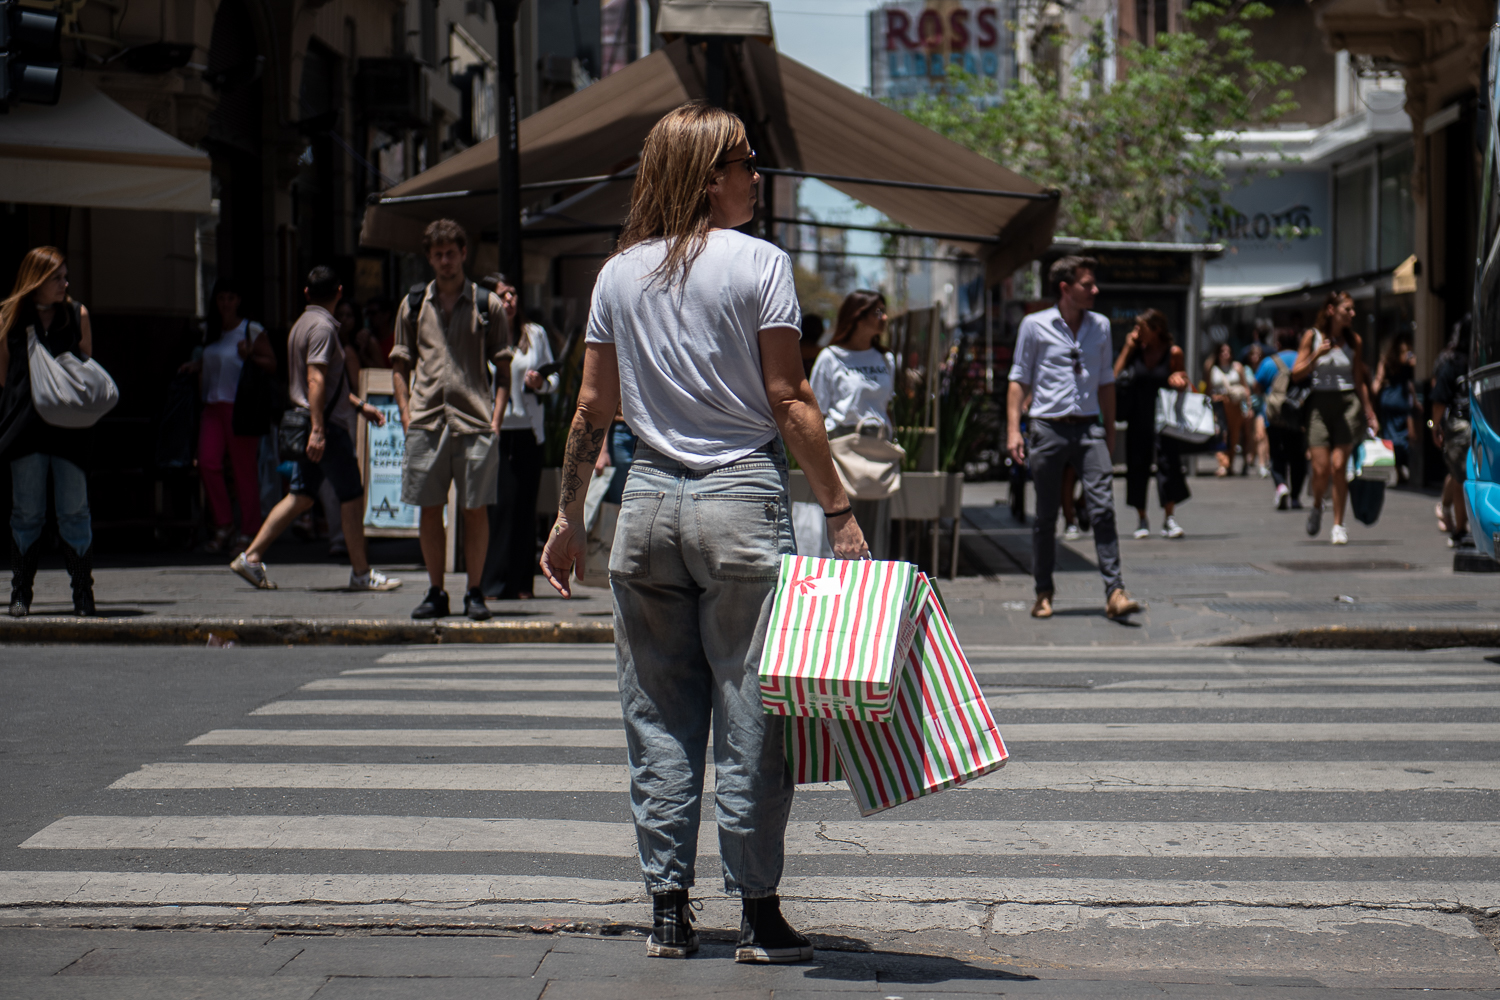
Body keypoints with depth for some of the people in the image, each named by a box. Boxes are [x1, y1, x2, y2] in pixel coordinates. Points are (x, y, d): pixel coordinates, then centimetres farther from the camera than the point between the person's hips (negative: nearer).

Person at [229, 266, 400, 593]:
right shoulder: (322, 327, -14)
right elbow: (316, 379, -22)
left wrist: (359, 405, 29)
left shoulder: (303, 323, 18)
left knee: (301, 496, 9)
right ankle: (361, 572, 4)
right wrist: (318, 429, -27)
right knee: (352, 494, -1)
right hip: (327, 424, -10)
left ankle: (252, 556, 5)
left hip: (313, 425, 10)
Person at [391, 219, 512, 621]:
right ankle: (435, 592, 12)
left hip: (474, 421, -2)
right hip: (426, 421, 2)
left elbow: (503, 368, 7)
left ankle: (474, 592, 9)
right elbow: (401, 365, 15)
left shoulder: (488, 305, 6)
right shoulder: (413, 305, 12)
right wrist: (406, 414, 3)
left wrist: (496, 417, -4)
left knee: (475, 509, -1)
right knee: (429, 509, 4)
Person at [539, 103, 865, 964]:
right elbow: (790, 402, -9)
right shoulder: (760, 264, -5)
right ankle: (759, 913, 5)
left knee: (658, 720, 9)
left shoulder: (619, 273, 8)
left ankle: (669, 910, 11)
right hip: (743, 502, -4)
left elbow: (593, 409, 10)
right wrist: (841, 512, -5)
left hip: (649, 503, 4)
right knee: (749, 714, 2)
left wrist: (571, 518, 18)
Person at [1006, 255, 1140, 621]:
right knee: (1045, 516, 4)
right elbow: (1019, 379, 3)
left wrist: (1110, 432, 19)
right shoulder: (1035, 326, 0)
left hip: (1089, 428, 2)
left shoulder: (1100, 326, 11)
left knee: (1103, 507, -11)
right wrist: (1014, 429, -6)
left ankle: (1114, 591, -14)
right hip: (1048, 429, -2)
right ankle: (1043, 593, 16)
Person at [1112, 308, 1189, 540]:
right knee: (1137, 466, 5)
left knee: (1167, 461, -10)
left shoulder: (1173, 353, -2)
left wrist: (1179, 381, -19)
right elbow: (1114, 375, -2)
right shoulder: (1136, 350, 4)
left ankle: (1169, 518, -5)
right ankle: (1142, 519, 17)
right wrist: (1127, 348, -4)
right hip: (1137, 418, 3)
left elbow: (1183, 385, 4)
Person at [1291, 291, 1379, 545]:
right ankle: (1317, 507, 24)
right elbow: (1296, 374, 2)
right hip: (1320, 404, -1)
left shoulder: (1353, 340, 9)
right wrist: (1316, 355, -14)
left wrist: (1369, 413, 14)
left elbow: (1359, 380, 15)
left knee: (1338, 466, -9)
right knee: (1321, 469, -8)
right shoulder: (1312, 336, 3)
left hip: (1347, 404, 1)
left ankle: (1338, 525, 2)